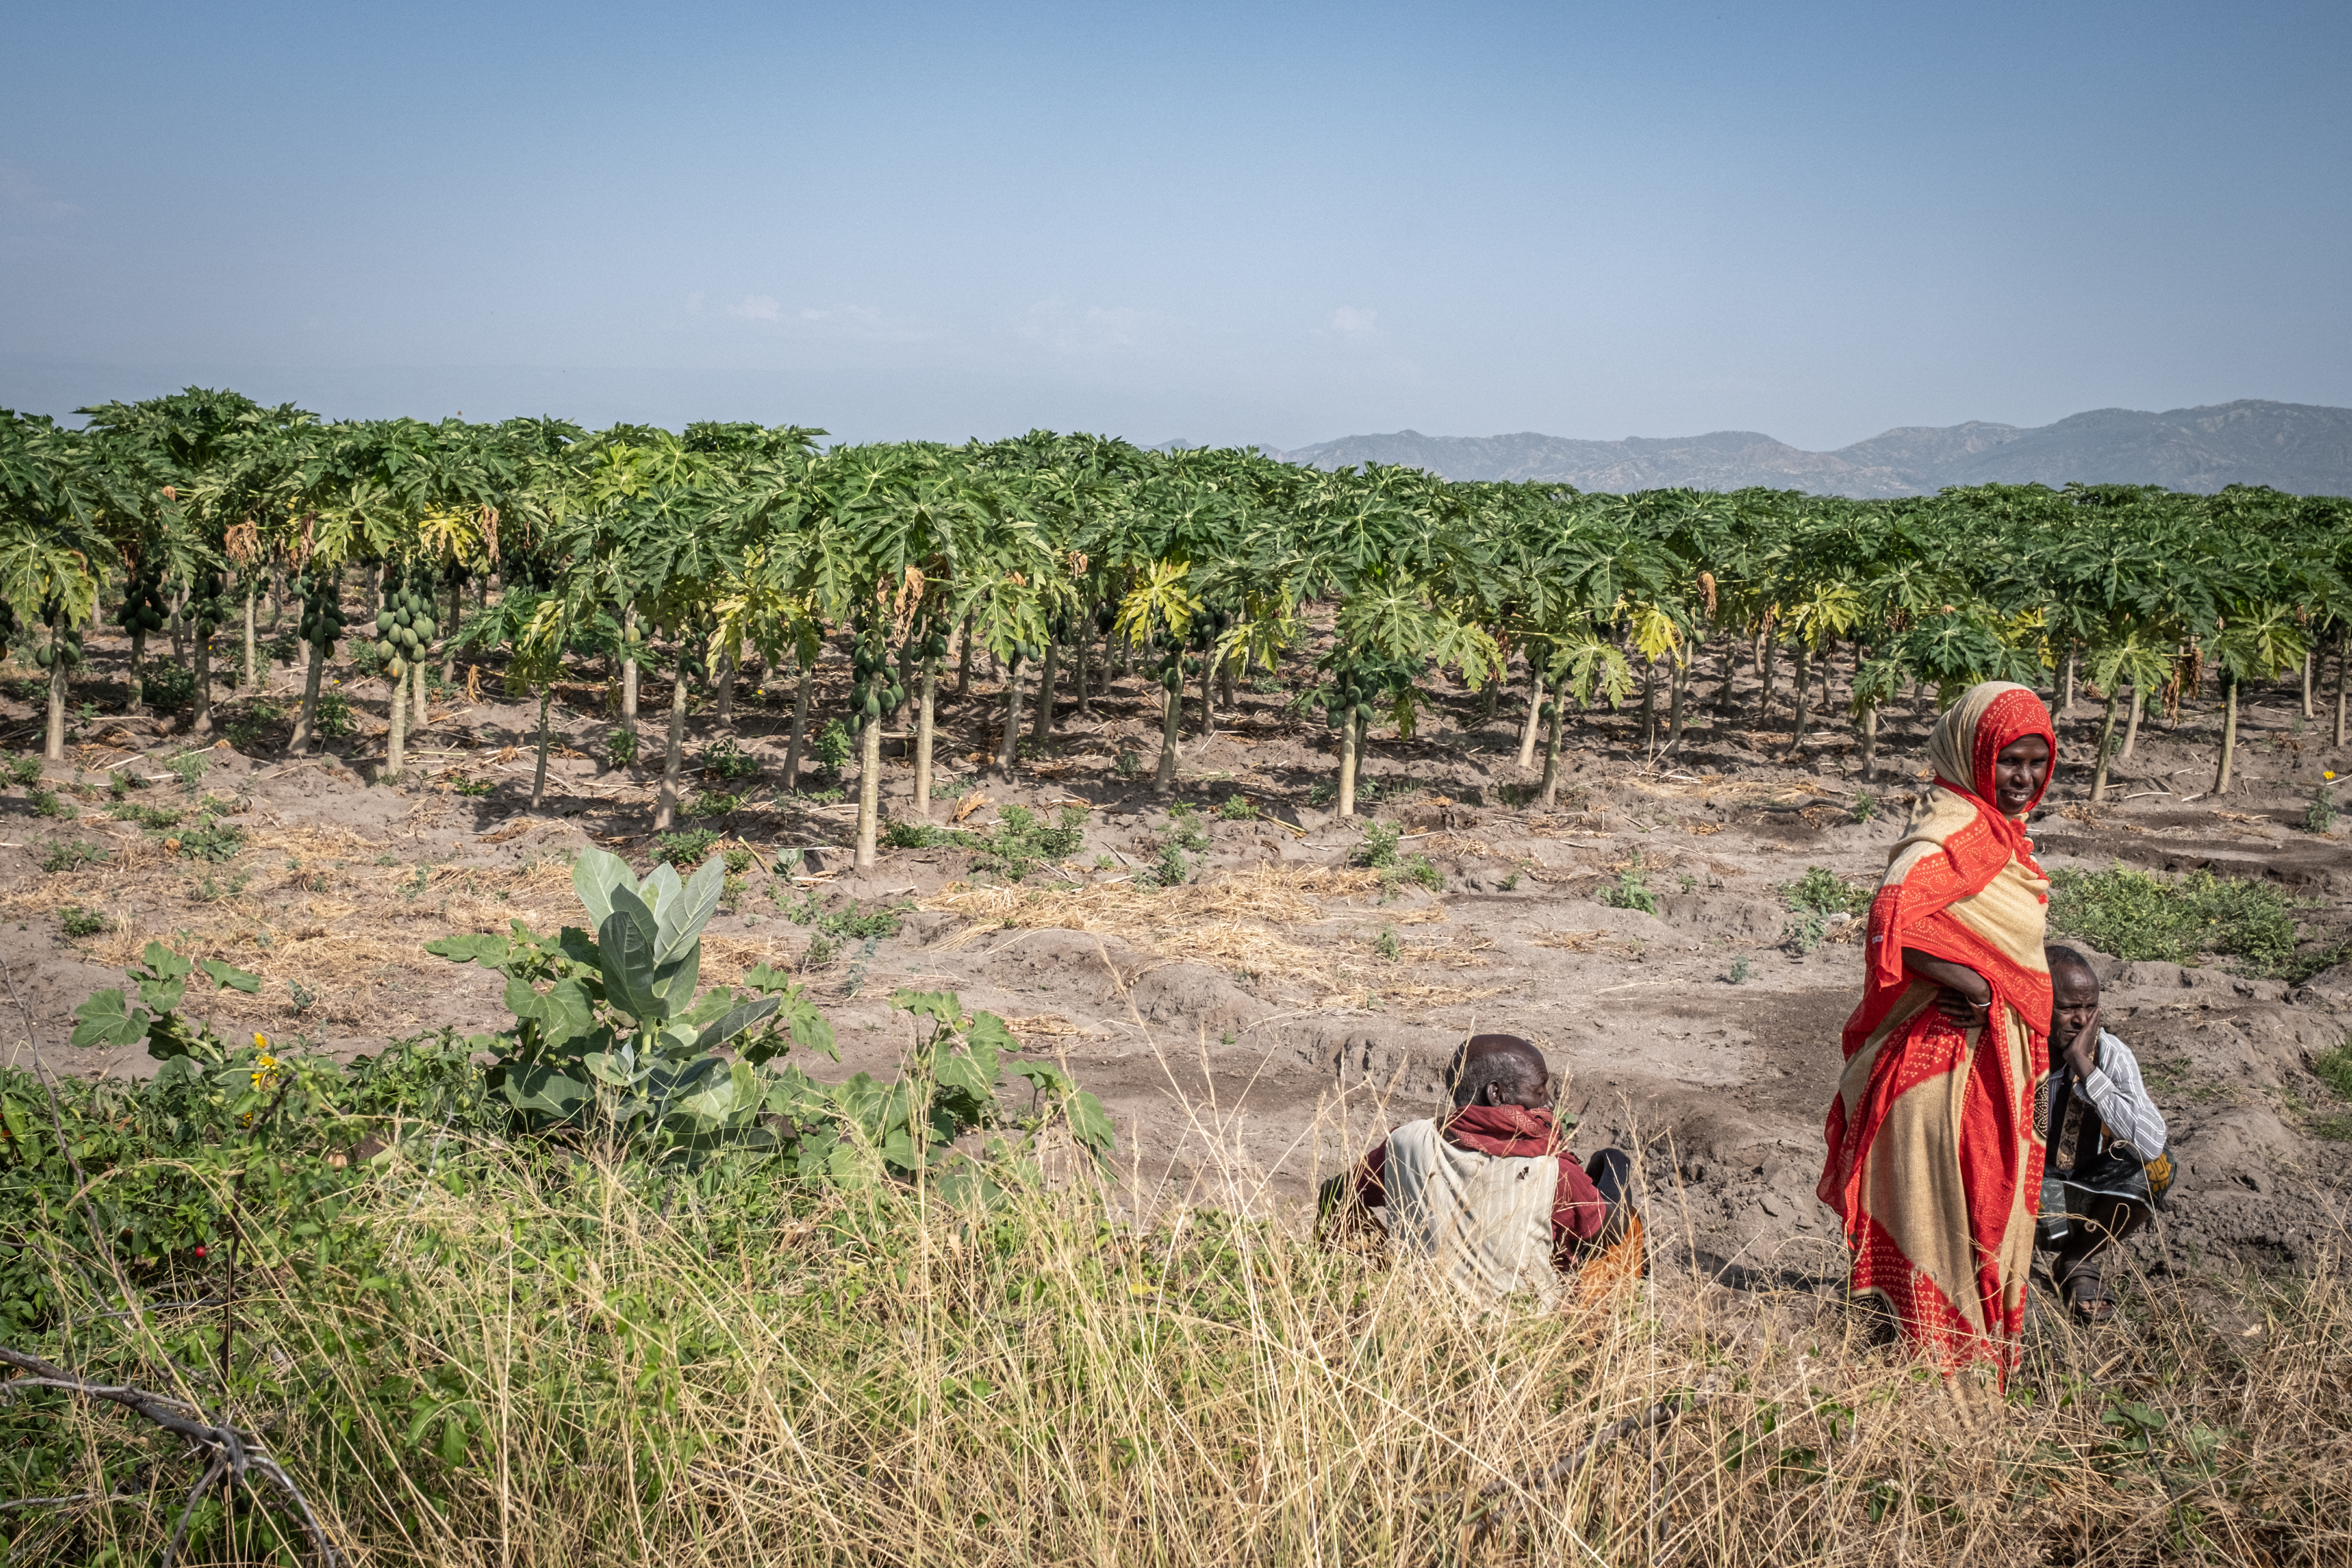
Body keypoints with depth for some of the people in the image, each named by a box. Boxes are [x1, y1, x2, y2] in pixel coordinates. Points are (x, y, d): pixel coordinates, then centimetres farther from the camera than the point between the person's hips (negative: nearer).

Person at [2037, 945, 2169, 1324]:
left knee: (2154, 1167, -26)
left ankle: (2081, 1261, 1)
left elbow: (2151, 1145, -30)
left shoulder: (2111, 1055, -15)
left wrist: (2084, 1067, -31)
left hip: (2081, 1193, 3)